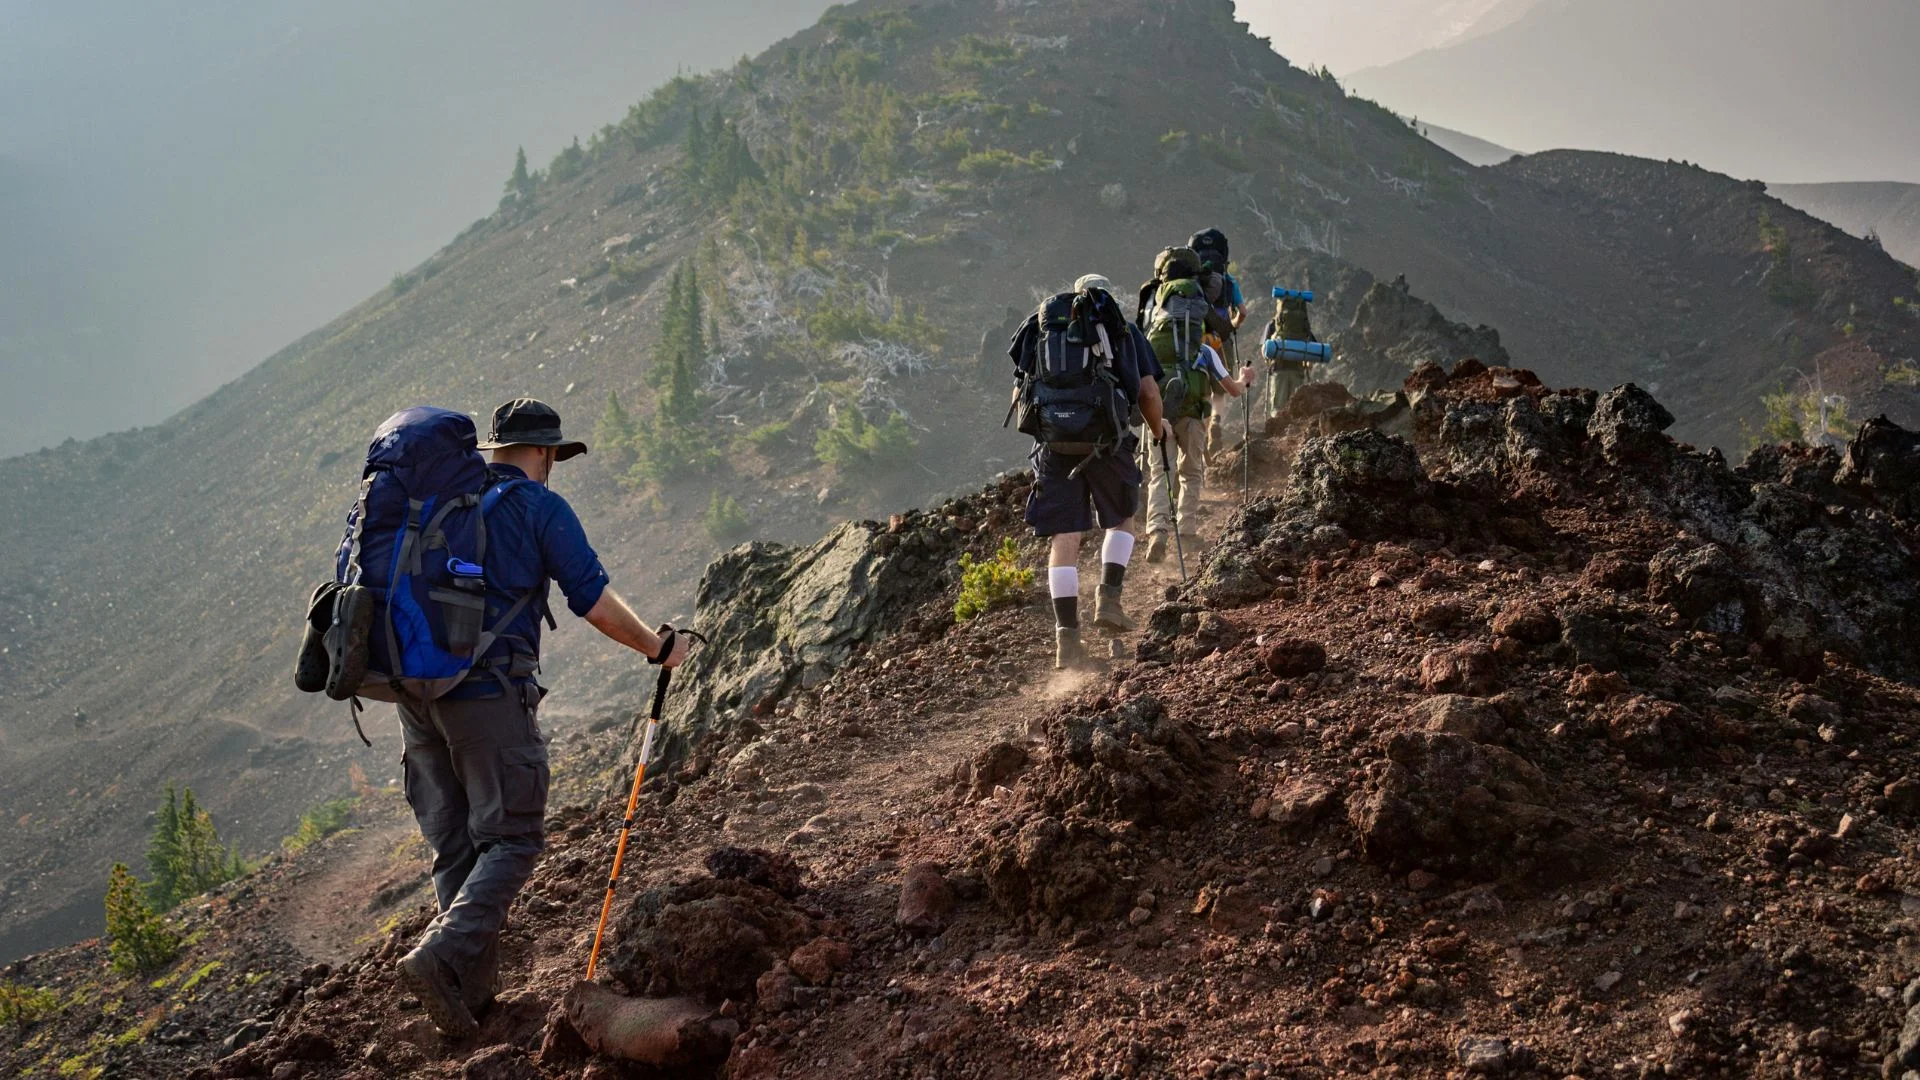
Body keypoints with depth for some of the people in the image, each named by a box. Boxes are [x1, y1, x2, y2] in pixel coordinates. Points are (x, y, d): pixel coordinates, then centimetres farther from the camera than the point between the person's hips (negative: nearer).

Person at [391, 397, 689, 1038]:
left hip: (414, 690, 6)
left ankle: (474, 988, 14)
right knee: (512, 837, 1)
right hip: (490, 693, -6)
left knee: (454, 845, 13)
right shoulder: (540, 508, -2)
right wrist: (658, 648, 10)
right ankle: (442, 955, -18)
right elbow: (596, 604, -5)